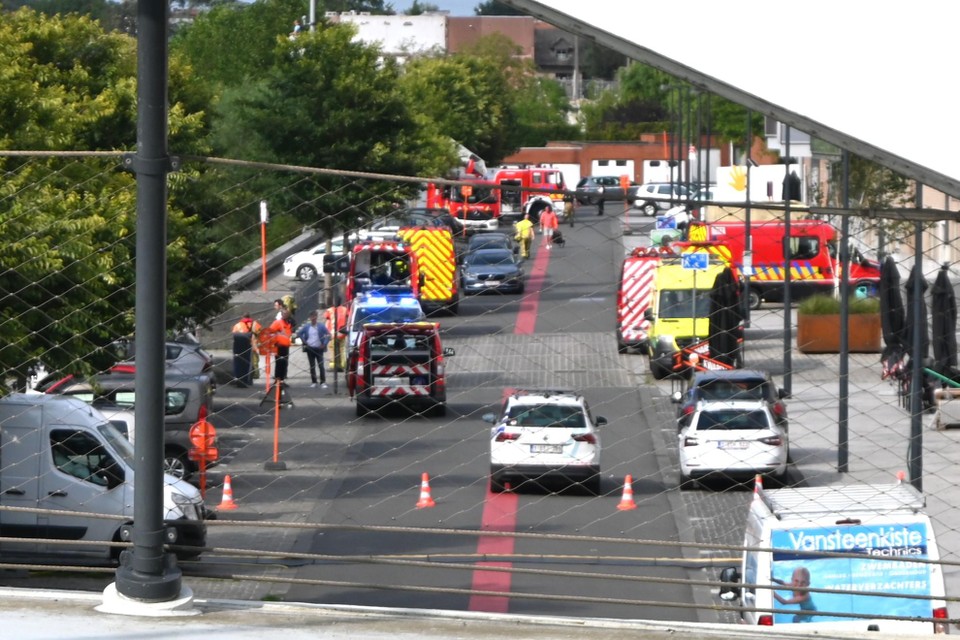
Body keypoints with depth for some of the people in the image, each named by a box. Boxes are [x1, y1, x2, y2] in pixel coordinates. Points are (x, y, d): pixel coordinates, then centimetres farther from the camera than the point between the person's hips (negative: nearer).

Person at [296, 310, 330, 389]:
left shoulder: (321, 326, -2)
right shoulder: (306, 327, 2)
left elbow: (328, 335, 2)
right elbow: (299, 333, 12)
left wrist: (324, 344, -5)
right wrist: (304, 341, 2)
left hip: (319, 348, -2)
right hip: (310, 349, 2)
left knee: (321, 365, -8)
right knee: (312, 366, 7)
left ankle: (323, 382, -8)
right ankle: (313, 382, 13)